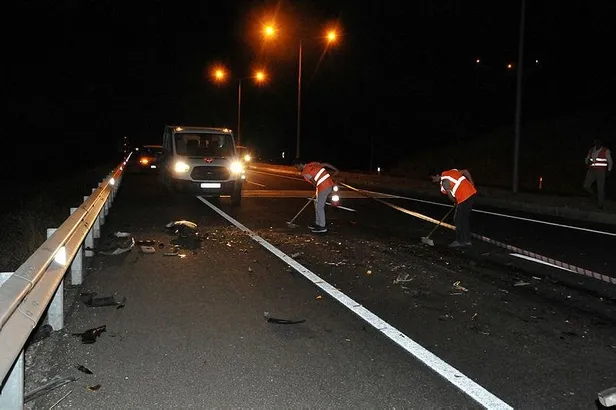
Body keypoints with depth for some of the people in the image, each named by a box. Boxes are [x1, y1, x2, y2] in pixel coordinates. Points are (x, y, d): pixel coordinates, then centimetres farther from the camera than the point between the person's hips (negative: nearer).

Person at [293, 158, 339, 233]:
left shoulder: (305, 172, -8)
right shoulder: (311, 164, 14)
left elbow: (315, 183, -7)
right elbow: (325, 164, 11)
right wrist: (335, 170, 16)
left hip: (324, 187, -9)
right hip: (330, 183, 9)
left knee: (319, 207, 0)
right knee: (317, 205, 18)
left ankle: (322, 227, 4)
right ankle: (318, 224, 26)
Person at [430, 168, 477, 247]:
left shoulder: (444, 182, -11)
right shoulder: (452, 171, 13)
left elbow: (451, 196, -15)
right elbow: (466, 171, 13)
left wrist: (456, 202, 5)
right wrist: (472, 184, 17)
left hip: (464, 198, -9)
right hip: (471, 192, 9)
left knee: (458, 220, 5)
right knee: (465, 219, 19)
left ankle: (460, 241, 14)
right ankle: (467, 240, 27)